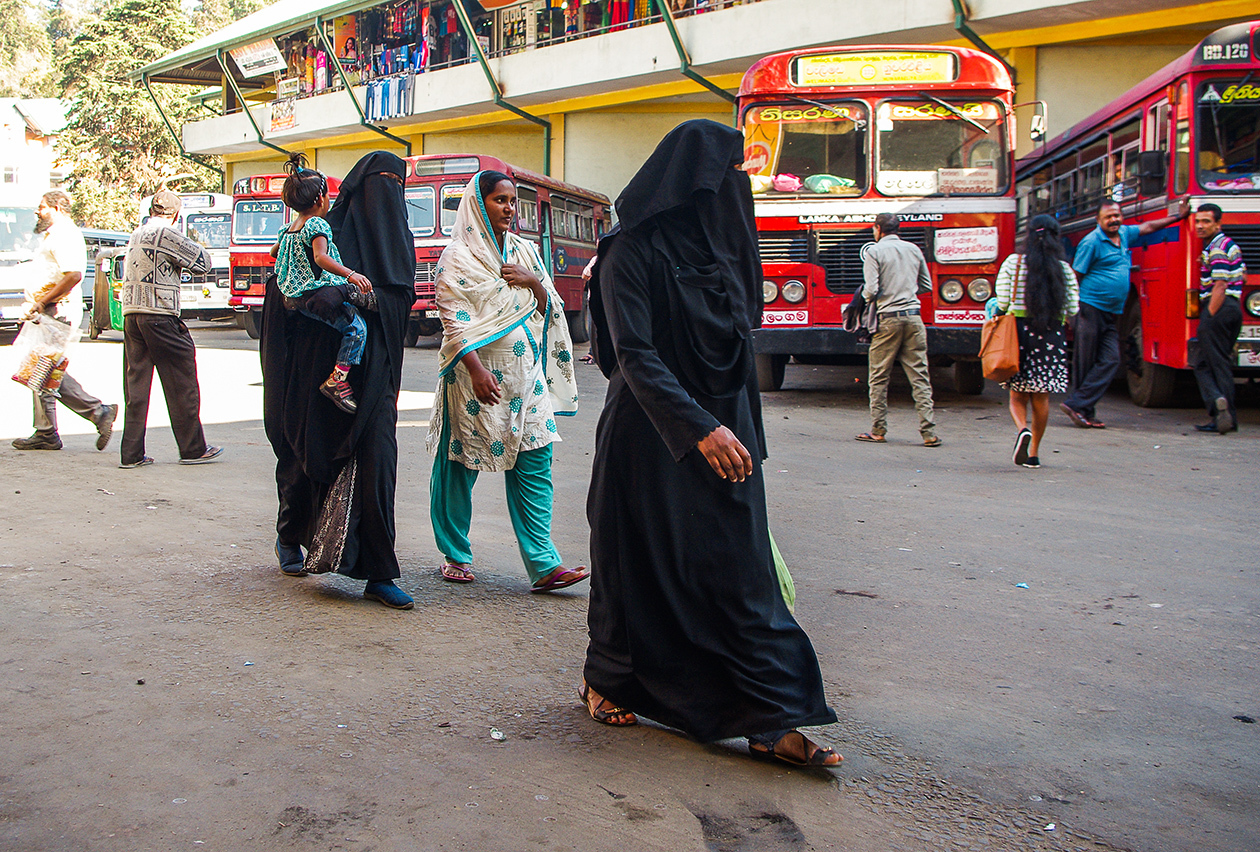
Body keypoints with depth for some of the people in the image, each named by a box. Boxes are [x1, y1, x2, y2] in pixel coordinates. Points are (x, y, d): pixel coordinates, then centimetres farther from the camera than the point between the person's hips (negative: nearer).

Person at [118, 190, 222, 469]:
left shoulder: (137, 235, 17)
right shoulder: (167, 234, -9)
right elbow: (203, 262, -6)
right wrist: (193, 246, 12)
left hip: (131, 315, 8)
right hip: (159, 315, -8)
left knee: (136, 383, 8)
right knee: (182, 383, 2)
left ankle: (131, 453, 7)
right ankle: (192, 449, 8)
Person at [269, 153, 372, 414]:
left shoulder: (288, 229, 17)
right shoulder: (317, 225, -10)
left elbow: (274, 253, 36)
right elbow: (321, 257, -28)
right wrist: (351, 274, -39)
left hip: (295, 295, 10)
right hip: (317, 293, -10)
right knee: (356, 326, -11)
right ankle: (336, 380, -18)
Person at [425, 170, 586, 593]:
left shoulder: (524, 250, 14)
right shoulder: (458, 256, -2)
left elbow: (549, 310, 16)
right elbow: (455, 320, -11)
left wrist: (534, 283, -4)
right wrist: (475, 369, -22)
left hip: (525, 374, 5)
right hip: (476, 373, -5)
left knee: (534, 461, -3)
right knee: (461, 463, 4)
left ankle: (543, 565, -4)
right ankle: (455, 555, 20)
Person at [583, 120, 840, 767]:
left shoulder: (721, 245, 11)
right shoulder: (632, 252, -11)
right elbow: (635, 355, -20)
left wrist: (745, 433, 16)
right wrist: (699, 428, -29)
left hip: (725, 432, 6)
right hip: (652, 438, -6)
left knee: (740, 571, 2)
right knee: (641, 564, 8)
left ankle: (768, 722, 3)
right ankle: (604, 679, 31)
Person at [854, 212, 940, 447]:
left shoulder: (874, 251, -3)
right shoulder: (913, 249, 12)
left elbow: (871, 290, -11)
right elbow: (927, 285, 18)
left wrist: (865, 296, 10)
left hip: (888, 317, -4)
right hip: (913, 317, 4)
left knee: (879, 378, 6)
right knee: (920, 377, 2)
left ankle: (878, 431, 8)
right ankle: (929, 433, -2)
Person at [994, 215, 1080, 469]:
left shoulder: (1012, 264, -2)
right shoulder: (1065, 270, 1)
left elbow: (1002, 302, -6)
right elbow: (1072, 310, 2)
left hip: (1019, 329, -1)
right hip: (1052, 335, 1)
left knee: (1017, 395, 9)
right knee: (1041, 397, 10)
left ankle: (1023, 429, -20)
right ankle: (1034, 452, 14)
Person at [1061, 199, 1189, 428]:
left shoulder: (1124, 234, 14)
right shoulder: (1092, 241, -8)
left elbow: (1148, 227, 33)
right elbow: (1075, 276, -9)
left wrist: (1178, 217, 39)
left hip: (1111, 314, 8)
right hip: (1091, 308, -8)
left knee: (1110, 361, -3)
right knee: (1085, 363, -4)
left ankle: (1077, 405, -5)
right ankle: (1084, 412, 1)